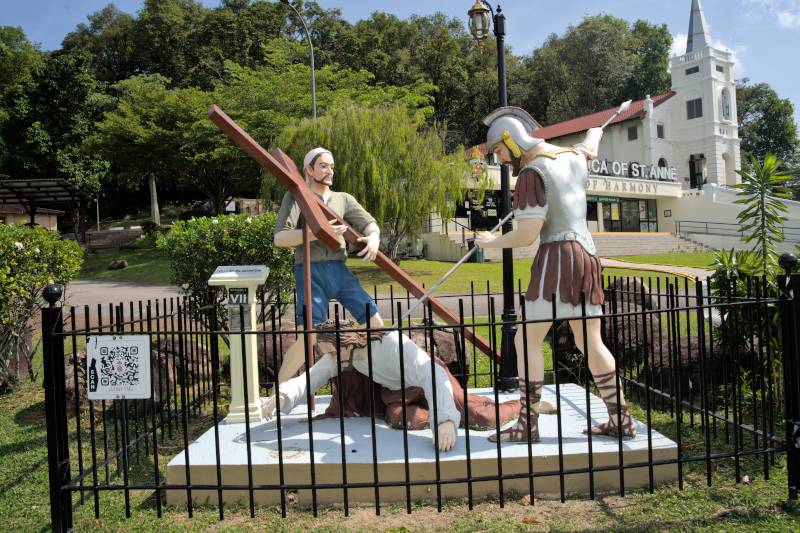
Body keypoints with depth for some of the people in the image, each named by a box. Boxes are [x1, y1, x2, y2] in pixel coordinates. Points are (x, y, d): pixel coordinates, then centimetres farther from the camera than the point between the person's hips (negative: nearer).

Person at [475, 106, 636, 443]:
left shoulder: (532, 172, -11)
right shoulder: (573, 156, 13)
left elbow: (527, 235, -15)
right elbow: (589, 147, 39)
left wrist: (491, 242, 3)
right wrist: (595, 132, 62)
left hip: (557, 257, -9)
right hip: (587, 254, 9)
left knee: (527, 341, -4)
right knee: (591, 342, 14)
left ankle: (527, 425, -1)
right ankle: (621, 420, 19)